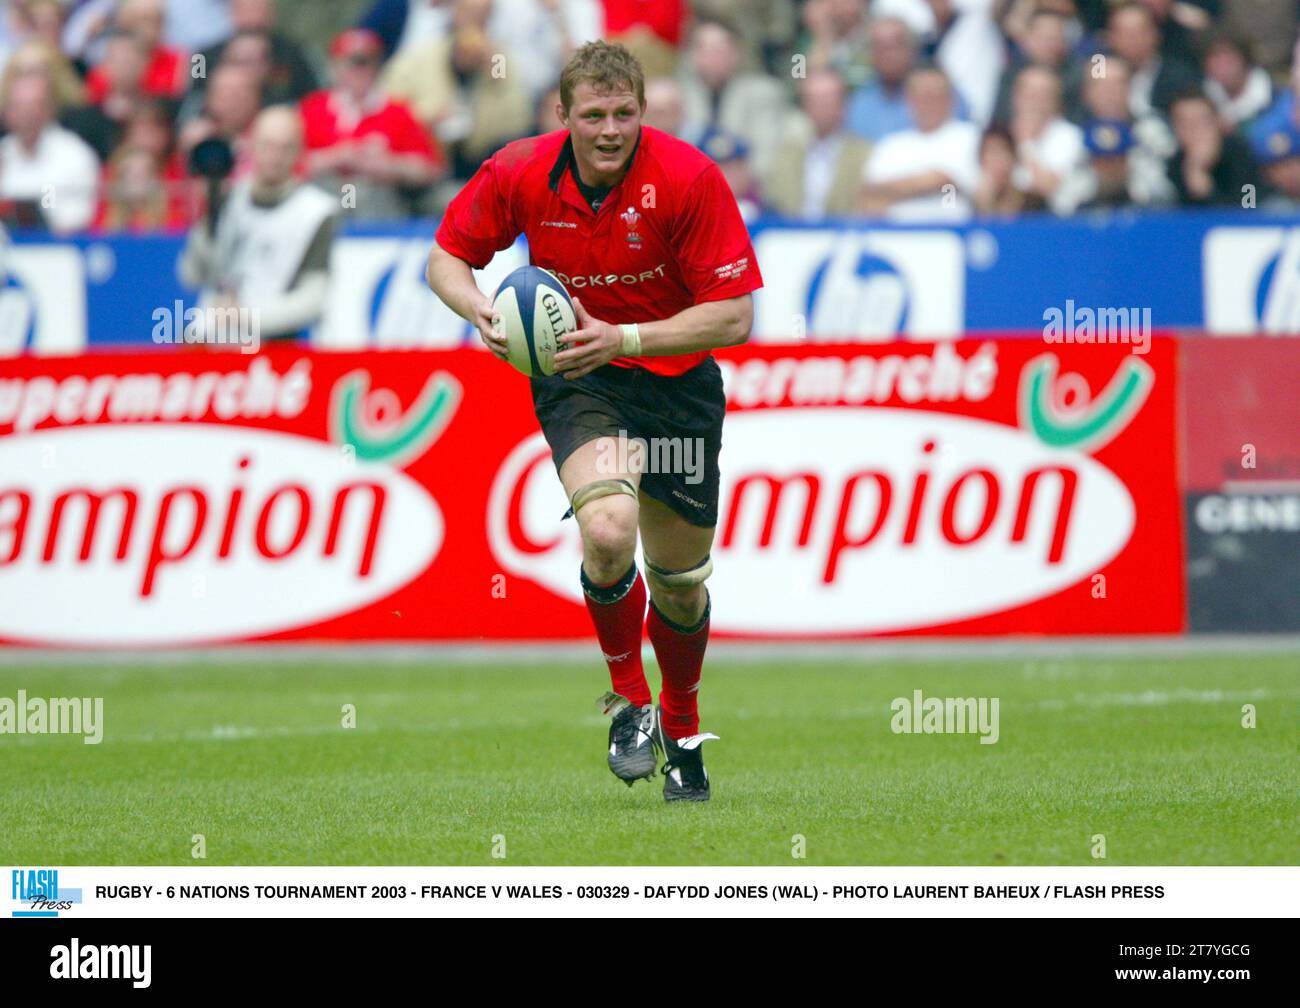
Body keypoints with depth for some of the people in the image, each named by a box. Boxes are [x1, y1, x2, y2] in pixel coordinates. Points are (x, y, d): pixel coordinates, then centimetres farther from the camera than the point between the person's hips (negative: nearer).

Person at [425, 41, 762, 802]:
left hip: (677, 380, 0)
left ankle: (682, 731, 41)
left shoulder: (689, 179, -21)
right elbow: (448, 255, 2)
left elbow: (734, 317, -20)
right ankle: (629, 698, -2)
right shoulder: (520, 174, -14)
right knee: (609, 532, -28)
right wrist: (481, 309, -20)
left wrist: (622, 338, -30)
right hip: (577, 377, 0)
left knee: (681, 581, 11)